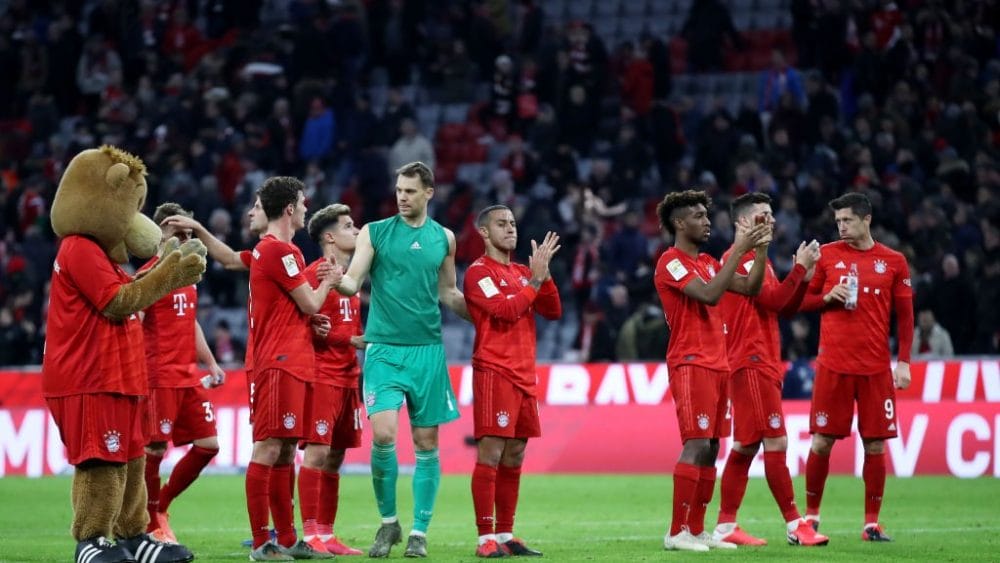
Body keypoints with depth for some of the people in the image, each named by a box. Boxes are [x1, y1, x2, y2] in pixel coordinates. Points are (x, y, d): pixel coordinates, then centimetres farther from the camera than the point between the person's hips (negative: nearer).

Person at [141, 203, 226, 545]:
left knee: (208, 444, 6)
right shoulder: (150, 274, -9)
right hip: (159, 376, -9)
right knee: (154, 449, -5)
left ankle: (161, 506, 20)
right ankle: (151, 526, 5)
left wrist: (210, 363, 21)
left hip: (188, 376, 9)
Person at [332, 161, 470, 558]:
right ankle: (388, 522, 3)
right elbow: (353, 283, -4)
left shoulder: (444, 238, 10)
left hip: (428, 350, 2)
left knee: (426, 442, 2)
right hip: (384, 349, -2)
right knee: (383, 434, -16)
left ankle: (419, 532, 11)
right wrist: (339, 280, -26)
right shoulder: (374, 232, 3)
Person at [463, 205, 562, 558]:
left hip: (524, 375, 8)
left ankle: (506, 535, 12)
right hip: (494, 373, -8)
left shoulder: (523, 273, 18)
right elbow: (506, 310, -17)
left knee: (514, 457, 8)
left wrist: (544, 274, -3)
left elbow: (553, 311, 10)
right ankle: (486, 538, -10)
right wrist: (535, 279, -12)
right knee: (490, 454, -9)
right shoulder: (479, 272, -5)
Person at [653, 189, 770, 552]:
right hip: (691, 365, -9)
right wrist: (738, 250, -19)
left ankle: (697, 530, 9)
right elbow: (710, 294, -22)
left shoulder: (707, 262, 18)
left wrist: (761, 250, 4)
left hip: (716, 365, 9)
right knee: (696, 444, -14)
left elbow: (750, 288, 16)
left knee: (711, 447, 6)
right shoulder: (671, 262, -9)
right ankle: (677, 533, -12)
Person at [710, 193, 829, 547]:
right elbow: (773, 300, -19)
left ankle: (726, 527, 9)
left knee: (745, 446, 8)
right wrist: (799, 267, -13)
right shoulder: (742, 258, -10)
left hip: (761, 364, 10)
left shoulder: (756, 259, 21)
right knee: (776, 443, -10)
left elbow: (786, 308, 20)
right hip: (753, 362, -10)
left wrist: (805, 275, 7)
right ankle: (795, 526, -10)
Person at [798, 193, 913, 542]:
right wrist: (827, 297, -9)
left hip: (877, 367, 0)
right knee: (822, 441, -1)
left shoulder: (893, 261, 5)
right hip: (833, 365, 0)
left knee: (875, 444, -1)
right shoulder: (827, 255, 6)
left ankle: (872, 523, 7)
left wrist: (904, 362, 0)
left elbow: (904, 315, 7)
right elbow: (803, 300, 12)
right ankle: (811, 515, 13)